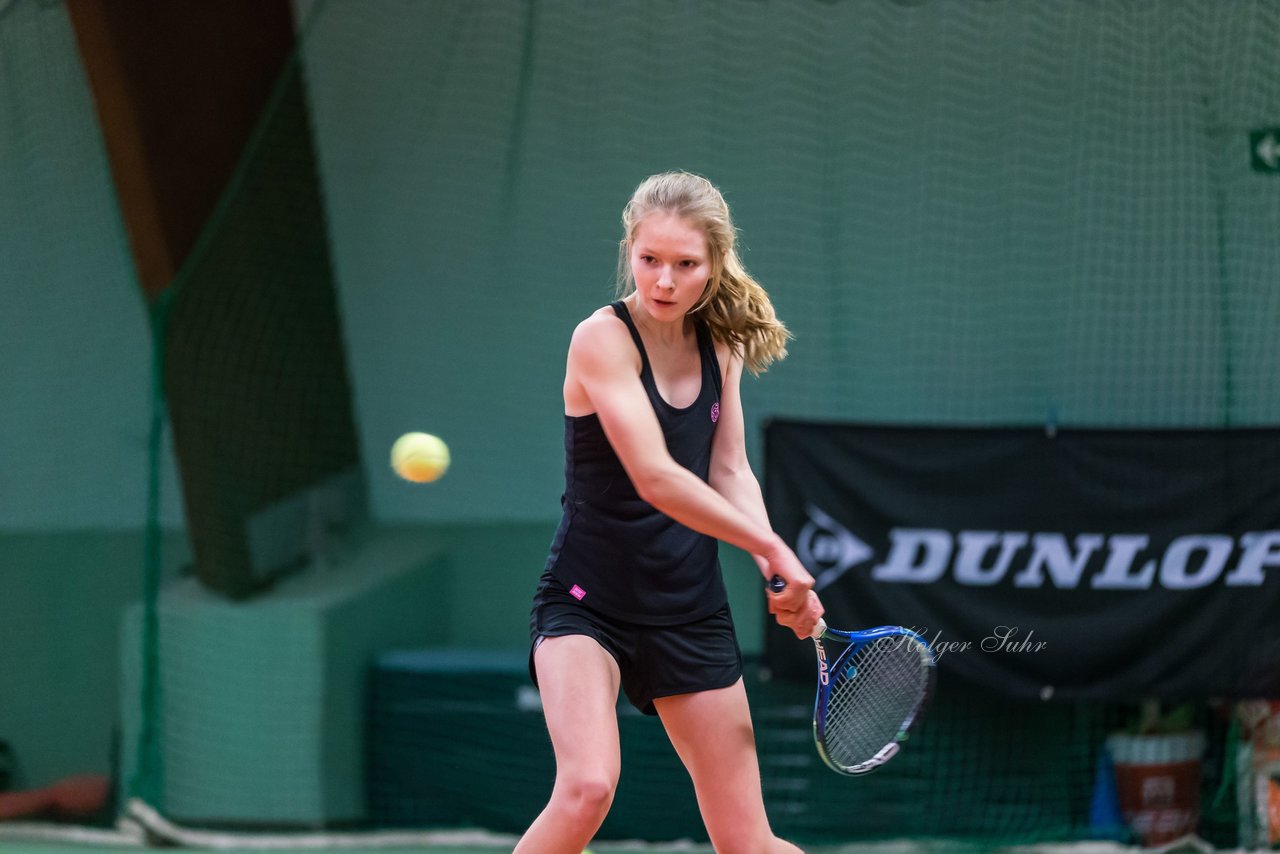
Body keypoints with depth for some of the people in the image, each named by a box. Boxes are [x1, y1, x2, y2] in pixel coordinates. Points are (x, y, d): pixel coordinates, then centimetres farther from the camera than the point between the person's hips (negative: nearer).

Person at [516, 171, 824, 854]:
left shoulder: (719, 343, 5)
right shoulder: (603, 338, -16)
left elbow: (730, 472, 5)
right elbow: (655, 478, -24)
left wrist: (778, 575, -13)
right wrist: (773, 547, -20)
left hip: (691, 613, 5)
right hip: (587, 608, -5)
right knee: (587, 787, -30)